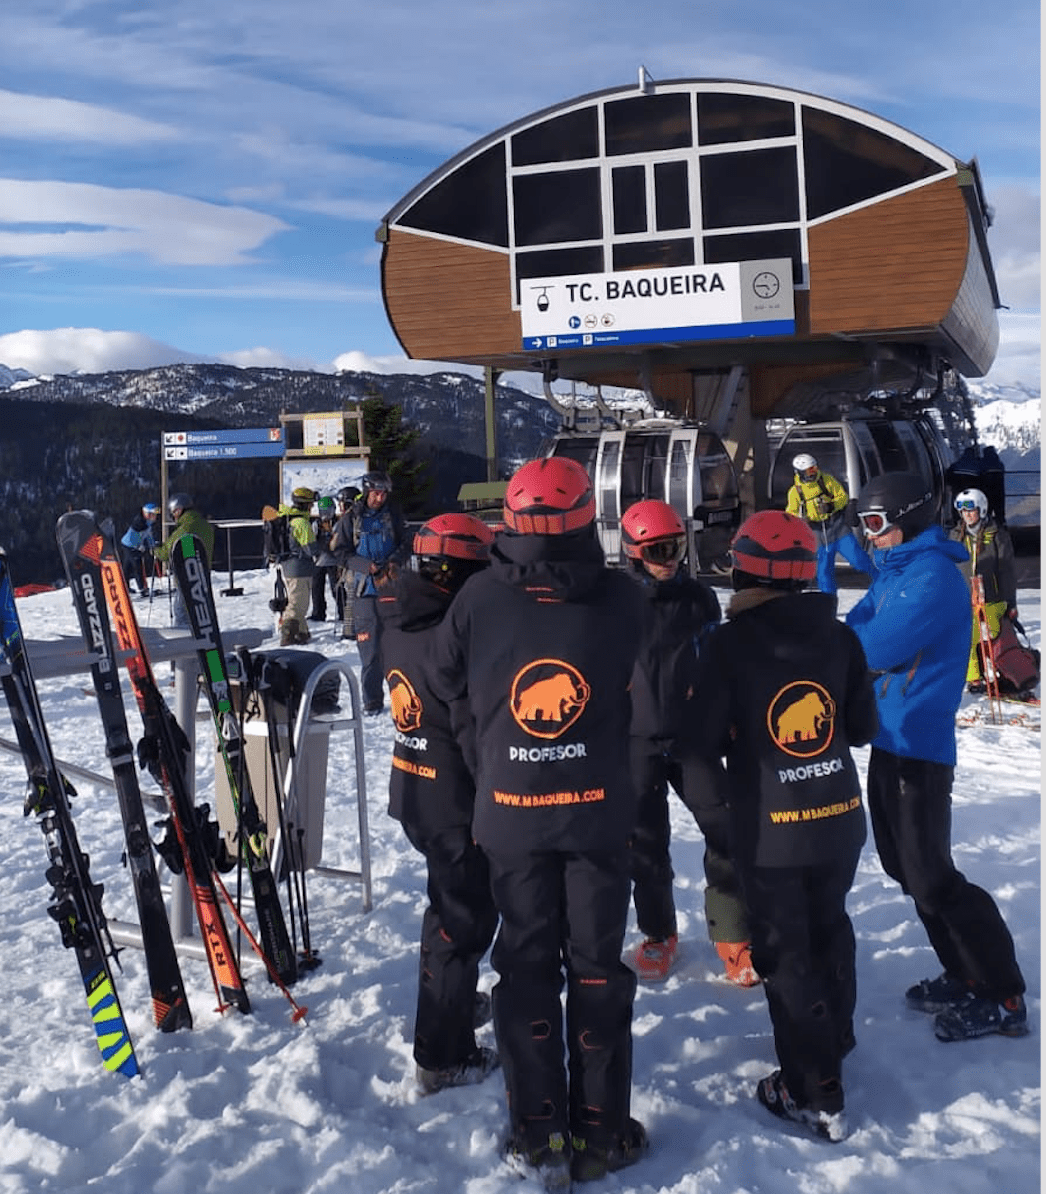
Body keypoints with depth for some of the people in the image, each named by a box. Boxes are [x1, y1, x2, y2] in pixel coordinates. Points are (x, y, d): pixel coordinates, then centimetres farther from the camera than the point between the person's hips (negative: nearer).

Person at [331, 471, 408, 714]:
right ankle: (372, 700, 6)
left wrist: (395, 560, -9)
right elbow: (339, 552, 1)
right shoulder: (351, 519, 1)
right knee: (370, 649, -2)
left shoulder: (393, 515, 6)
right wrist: (366, 565, -13)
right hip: (366, 588, -2)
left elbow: (405, 545, 12)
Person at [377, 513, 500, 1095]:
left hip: (413, 789, 9)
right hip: (458, 802, -9)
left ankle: (454, 1002, 47)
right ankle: (443, 1057, 15)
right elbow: (476, 731, -24)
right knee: (465, 921, 4)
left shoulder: (399, 624, 2)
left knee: (449, 902, 27)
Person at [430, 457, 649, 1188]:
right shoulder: (624, 598, -10)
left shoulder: (479, 599, -8)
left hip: (510, 811, 1)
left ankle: (539, 1134, 17)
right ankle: (599, 1134, 18)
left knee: (526, 964, 13)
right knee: (597, 966, 11)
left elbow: (446, 686, 4)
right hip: (600, 809, 0)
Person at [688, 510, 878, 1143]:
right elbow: (863, 727, 4)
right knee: (830, 931, 24)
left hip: (770, 830, -5)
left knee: (785, 952, 7)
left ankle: (815, 1092, 11)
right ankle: (833, 1044, 43)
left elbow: (705, 740, -14)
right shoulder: (840, 636, -3)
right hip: (840, 821, 5)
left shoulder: (729, 643, -16)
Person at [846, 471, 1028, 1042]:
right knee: (905, 867, 16)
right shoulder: (894, 574, 12)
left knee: (931, 877, -6)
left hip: (919, 745, -10)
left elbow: (877, 648, -24)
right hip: (889, 739, 10)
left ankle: (1003, 998, 6)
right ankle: (966, 976, 28)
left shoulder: (933, 577, -18)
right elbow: (853, 630, 9)